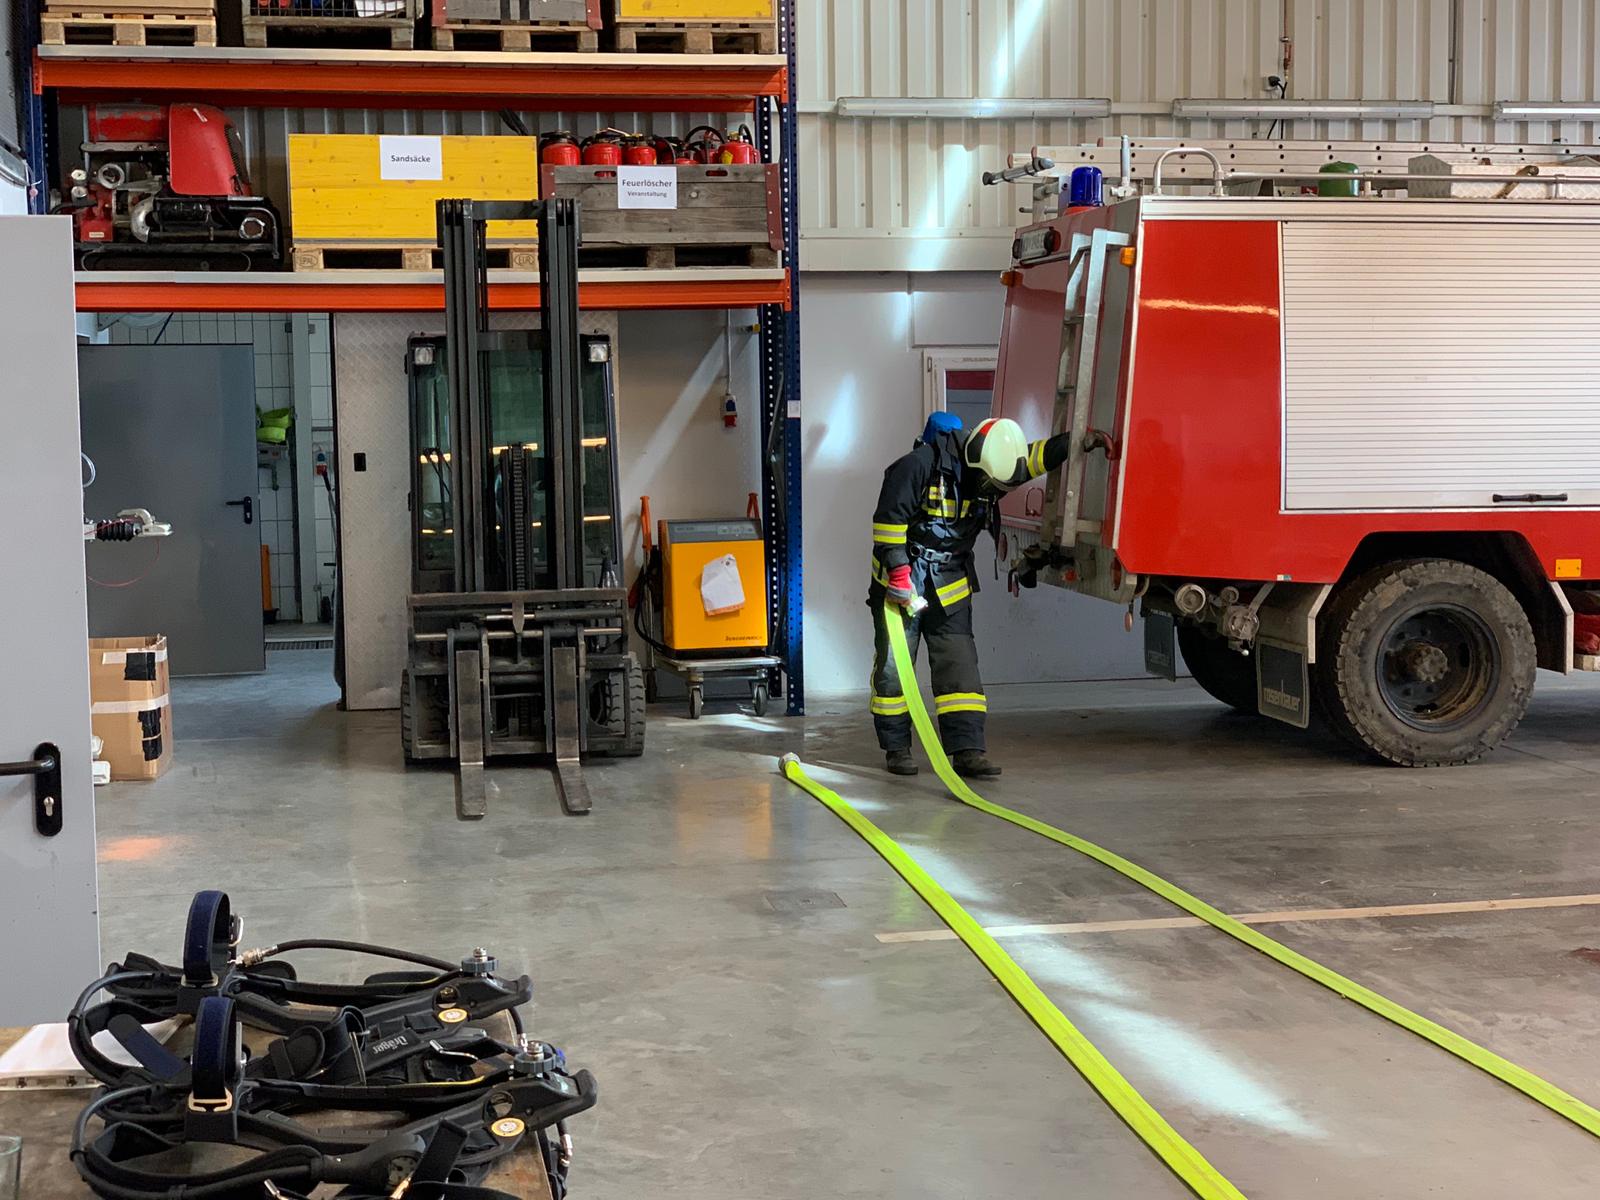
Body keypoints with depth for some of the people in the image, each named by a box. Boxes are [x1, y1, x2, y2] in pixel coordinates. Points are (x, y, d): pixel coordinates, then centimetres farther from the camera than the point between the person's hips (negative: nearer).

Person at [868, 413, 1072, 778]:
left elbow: (1033, 459, 3)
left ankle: (968, 750, -4)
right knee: (894, 667, 1)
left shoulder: (989, 467, 0)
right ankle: (896, 748, 12)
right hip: (901, 582, -5)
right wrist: (899, 572, -20)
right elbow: (889, 519, -19)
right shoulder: (919, 466, -20)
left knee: (959, 666, -3)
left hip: (949, 588, 5)